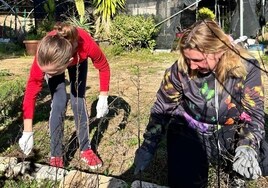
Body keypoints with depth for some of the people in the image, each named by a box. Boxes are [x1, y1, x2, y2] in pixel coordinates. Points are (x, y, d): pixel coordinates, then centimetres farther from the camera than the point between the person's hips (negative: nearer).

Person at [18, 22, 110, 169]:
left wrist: (103, 98, -17)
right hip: (53, 60, 0)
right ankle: (56, 155, 0)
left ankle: (86, 150, 11)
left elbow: (103, 67, -23)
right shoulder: (44, 57, -42)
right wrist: (27, 132, -30)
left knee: (78, 101, -5)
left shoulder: (87, 45, -45)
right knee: (59, 104, -13)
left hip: (78, 60, 1)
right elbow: (31, 89, -32)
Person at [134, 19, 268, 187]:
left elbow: (254, 113, -14)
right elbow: (162, 109, -5)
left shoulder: (246, 68, -18)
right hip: (190, 135, -1)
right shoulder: (180, 69, -18)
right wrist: (148, 146, -9)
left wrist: (247, 148, -33)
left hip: (231, 134, 2)